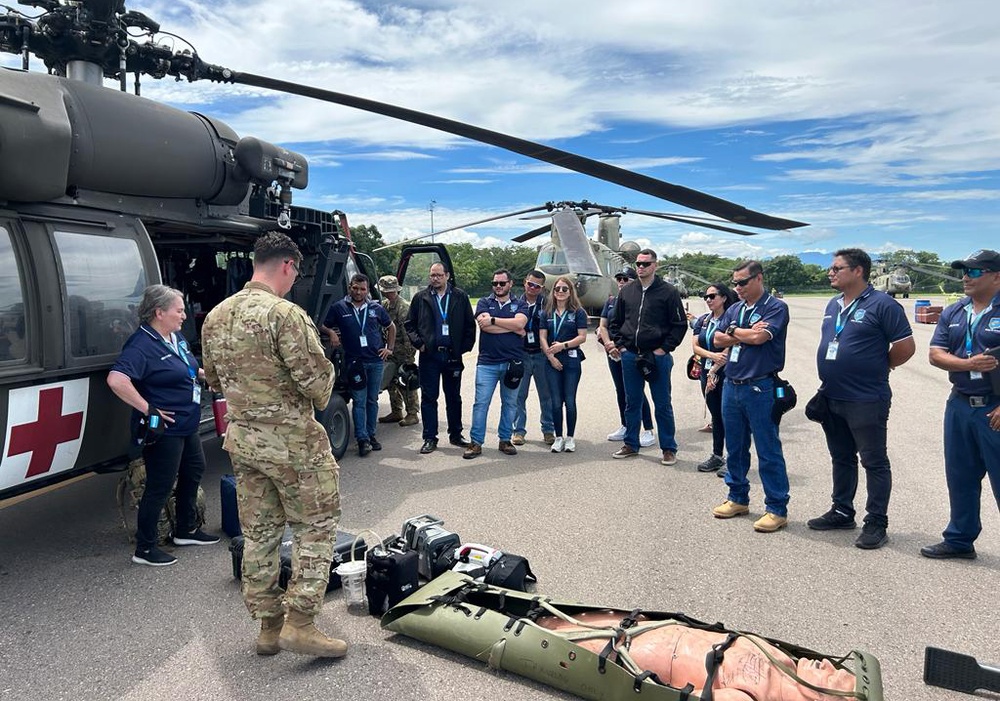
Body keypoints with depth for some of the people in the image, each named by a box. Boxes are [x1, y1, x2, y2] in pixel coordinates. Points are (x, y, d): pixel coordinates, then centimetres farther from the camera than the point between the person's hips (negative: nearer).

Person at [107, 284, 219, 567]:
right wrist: (147, 409, -30)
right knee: (160, 487, 0)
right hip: (164, 430, -10)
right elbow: (116, 380, -35)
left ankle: (186, 530, 39)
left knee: (194, 470, 22)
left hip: (186, 425, 10)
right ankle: (144, 549, 15)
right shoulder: (142, 345, -22)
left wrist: (206, 374, 7)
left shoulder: (176, 337, 7)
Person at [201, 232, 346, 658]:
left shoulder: (215, 317, 6)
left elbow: (214, 379, 16)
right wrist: (320, 398, 1)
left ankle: (268, 624, 26)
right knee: (316, 525, 8)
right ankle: (300, 623, 6)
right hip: (291, 440, -7)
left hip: (241, 438, 7)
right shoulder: (285, 314, -19)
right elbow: (316, 379, -20)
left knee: (259, 531, 15)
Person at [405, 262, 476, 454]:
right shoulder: (420, 298, 5)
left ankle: (455, 435, 23)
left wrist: (465, 346, -4)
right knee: (428, 397, 2)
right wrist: (418, 342, -6)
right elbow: (409, 324, 8)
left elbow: (470, 325, 5)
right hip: (429, 355, -1)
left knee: (454, 397, 11)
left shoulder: (460, 297, 4)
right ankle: (430, 439, 9)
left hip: (453, 355, 1)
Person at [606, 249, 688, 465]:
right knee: (632, 402, 13)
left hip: (657, 356, -4)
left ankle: (668, 449, 13)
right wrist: (618, 344, 6)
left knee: (662, 404, 4)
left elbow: (680, 324, -4)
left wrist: (664, 348, -10)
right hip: (630, 355, 4)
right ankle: (631, 444, 24)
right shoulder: (626, 291, 10)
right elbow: (615, 322, 18)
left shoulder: (668, 291, -4)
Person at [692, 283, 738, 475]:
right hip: (707, 373, 6)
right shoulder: (702, 320, 10)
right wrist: (713, 355, -16)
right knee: (715, 416, 12)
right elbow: (695, 346, 3)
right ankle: (716, 457, 21)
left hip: (726, 374, -6)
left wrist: (714, 372, -13)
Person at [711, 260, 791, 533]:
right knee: (735, 448, 16)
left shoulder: (776, 307, -7)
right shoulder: (734, 309, 12)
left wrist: (733, 331, -3)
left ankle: (777, 509, 9)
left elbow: (759, 337, -20)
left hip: (760, 388, -7)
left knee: (768, 451, 0)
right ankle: (738, 498, 30)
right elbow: (717, 340, 4)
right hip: (731, 386, 7)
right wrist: (746, 334, -11)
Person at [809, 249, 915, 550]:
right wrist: (829, 379, 14)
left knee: (874, 462, 3)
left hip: (866, 401, -8)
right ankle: (842, 512, 30)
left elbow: (906, 346, -12)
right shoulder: (833, 305, 12)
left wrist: (878, 368, 1)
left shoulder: (881, 305, -12)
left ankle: (876, 523, 12)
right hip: (831, 399, 8)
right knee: (841, 459, 18)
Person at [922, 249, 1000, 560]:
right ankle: (960, 540, 28)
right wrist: (968, 364, -15)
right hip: (959, 405, 6)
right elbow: (936, 354, 4)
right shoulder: (953, 313, 9)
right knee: (960, 477, 15)